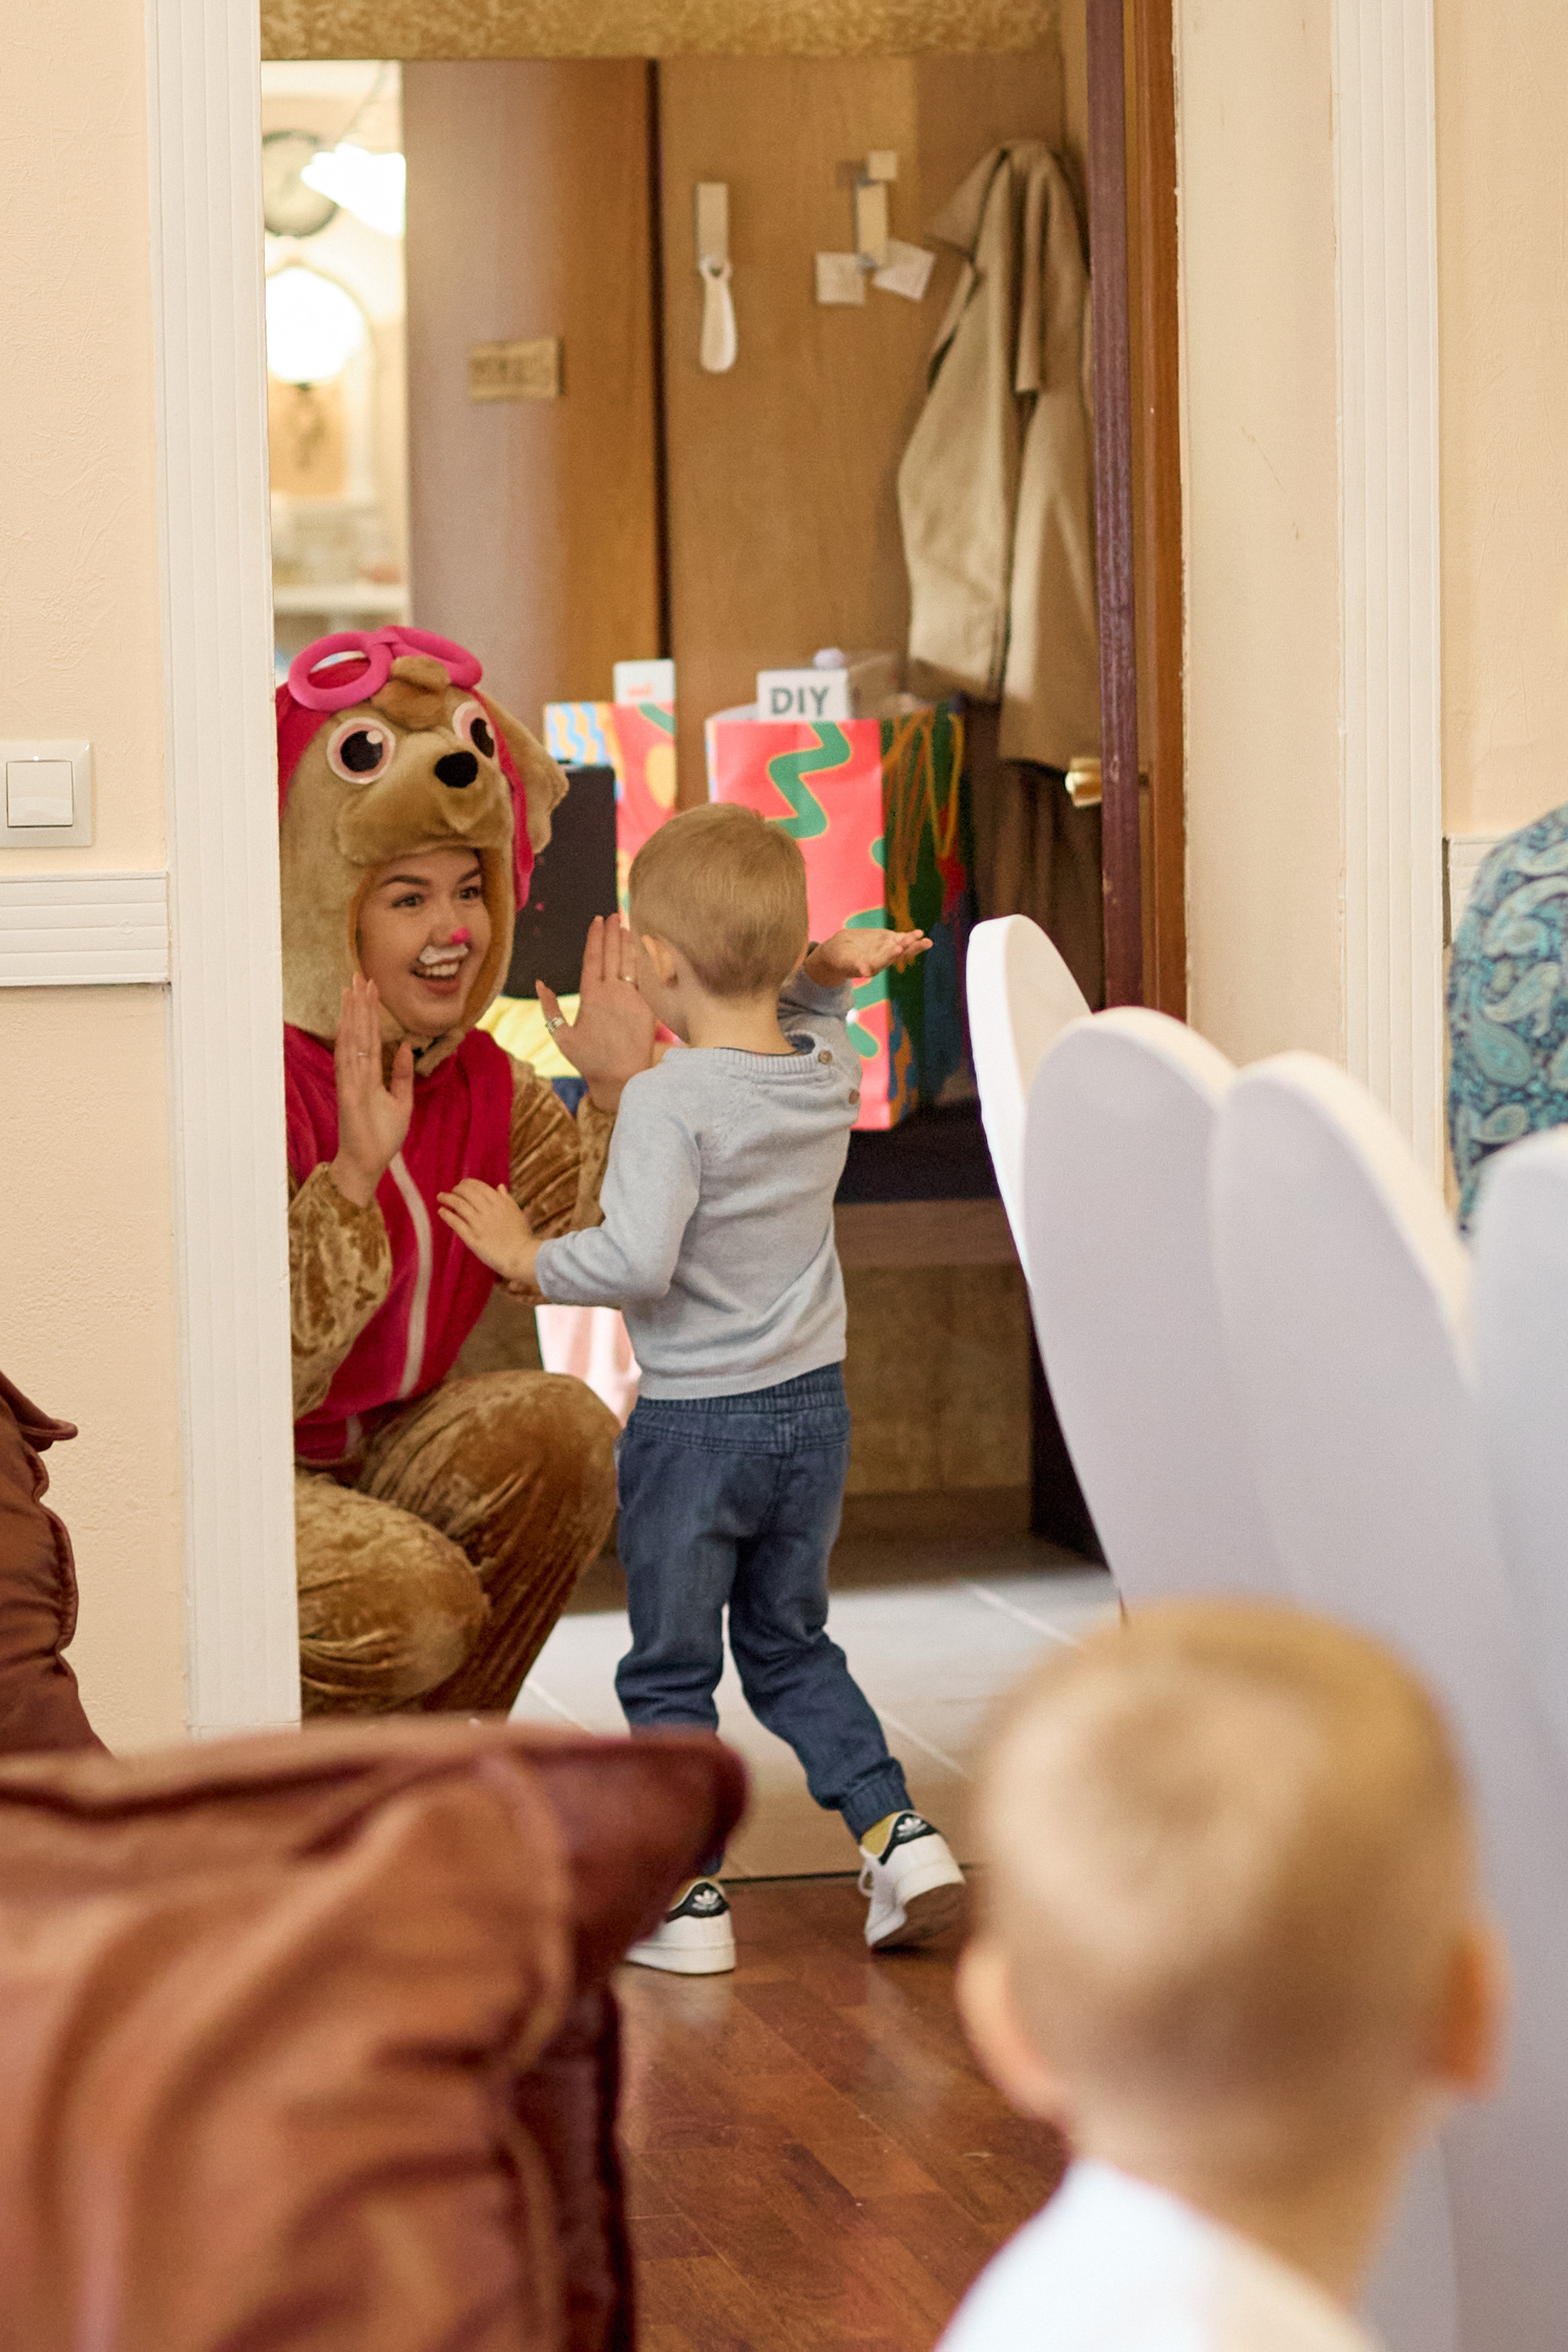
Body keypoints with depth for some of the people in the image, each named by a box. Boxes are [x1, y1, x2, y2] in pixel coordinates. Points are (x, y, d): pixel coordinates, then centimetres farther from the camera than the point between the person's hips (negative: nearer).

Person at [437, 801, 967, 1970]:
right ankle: (897, 1830, 10)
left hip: (695, 1423, -6)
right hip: (816, 1405, 6)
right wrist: (827, 967, 5)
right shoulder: (832, 1072, -1)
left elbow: (635, 1260, -28)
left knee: (669, 1671, 9)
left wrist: (527, 1257, -13)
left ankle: (688, 1897, 12)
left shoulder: (668, 1100, -21)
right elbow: (787, 1016, 24)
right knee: (791, 1647, 22)